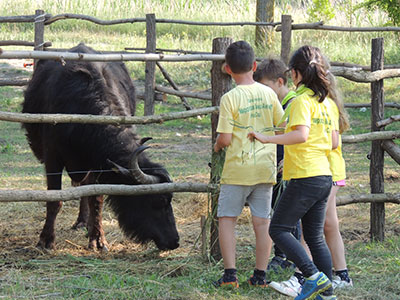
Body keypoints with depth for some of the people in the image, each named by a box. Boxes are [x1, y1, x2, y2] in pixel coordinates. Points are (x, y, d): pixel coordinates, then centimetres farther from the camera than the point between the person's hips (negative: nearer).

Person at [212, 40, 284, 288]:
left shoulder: (230, 98, -11)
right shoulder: (268, 93, 2)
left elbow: (225, 139, -14)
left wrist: (217, 146, 8)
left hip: (238, 168, -4)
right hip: (266, 166, 4)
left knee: (227, 218, 4)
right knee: (262, 220, 7)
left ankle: (230, 274, -3)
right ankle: (261, 275, 8)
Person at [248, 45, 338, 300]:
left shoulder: (302, 100, -12)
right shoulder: (324, 102, 13)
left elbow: (301, 134, -26)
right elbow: (334, 142, 16)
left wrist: (267, 139, -21)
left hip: (305, 176, -8)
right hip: (324, 176, 8)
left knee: (279, 229, -2)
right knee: (315, 236, 12)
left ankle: (314, 276, -13)